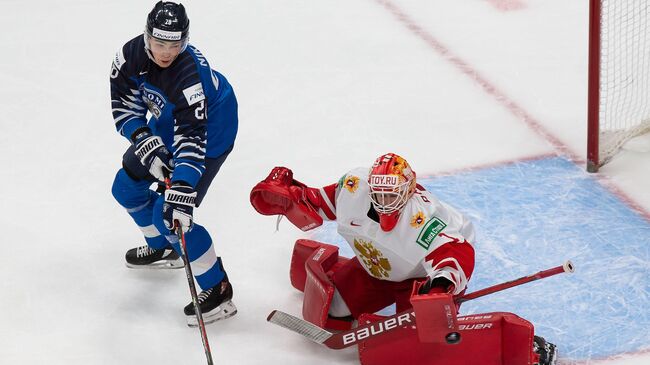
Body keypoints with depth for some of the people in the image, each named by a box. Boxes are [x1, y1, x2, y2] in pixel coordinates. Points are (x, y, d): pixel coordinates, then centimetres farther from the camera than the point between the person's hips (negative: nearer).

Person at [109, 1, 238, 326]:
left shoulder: (190, 75, -39)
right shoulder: (131, 55, -20)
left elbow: (191, 140, -43)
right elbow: (125, 104, -10)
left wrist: (181, 190, -50)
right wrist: (145, 141, -26)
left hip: (209, 135, -8)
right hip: (163, 131, 8)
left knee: (170, 215, -15)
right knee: (127, 187, 16)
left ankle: (217, 290, -3)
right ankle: (163, 249, 43)